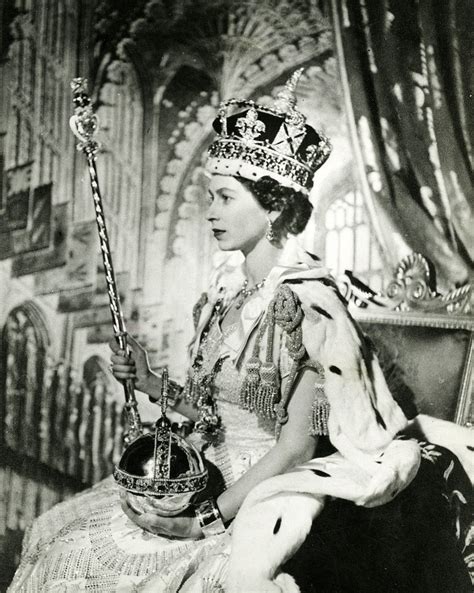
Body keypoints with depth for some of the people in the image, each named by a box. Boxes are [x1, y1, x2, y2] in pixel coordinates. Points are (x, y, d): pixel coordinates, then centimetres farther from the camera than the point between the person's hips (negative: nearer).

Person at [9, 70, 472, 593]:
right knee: (62, 537, 2)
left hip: (265, 495, -7)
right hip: (208, 479, 7)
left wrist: (207, 520, -16)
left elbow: (296, 446, -17)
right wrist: (149, 384, -3)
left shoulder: (306, 305, -17)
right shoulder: (226, 290, 4)